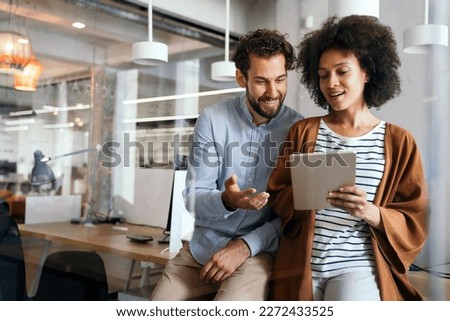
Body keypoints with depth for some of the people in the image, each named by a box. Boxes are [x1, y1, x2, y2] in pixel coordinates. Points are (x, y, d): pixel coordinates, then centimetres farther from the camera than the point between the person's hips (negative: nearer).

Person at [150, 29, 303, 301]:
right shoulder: (212, 120, -5)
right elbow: (193, 198, -6)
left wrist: (246, 246, -16)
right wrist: (227, 201, -28)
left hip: (258, 252, -2)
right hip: (201, 248, 2)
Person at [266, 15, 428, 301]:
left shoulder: (399, 142, 3)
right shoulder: (303, 131, 8)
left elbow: (414, 224, 2)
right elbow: (276, 197, 6)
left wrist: (371, 212, -16)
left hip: (359, 265, -1)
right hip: (302, 263, 2)